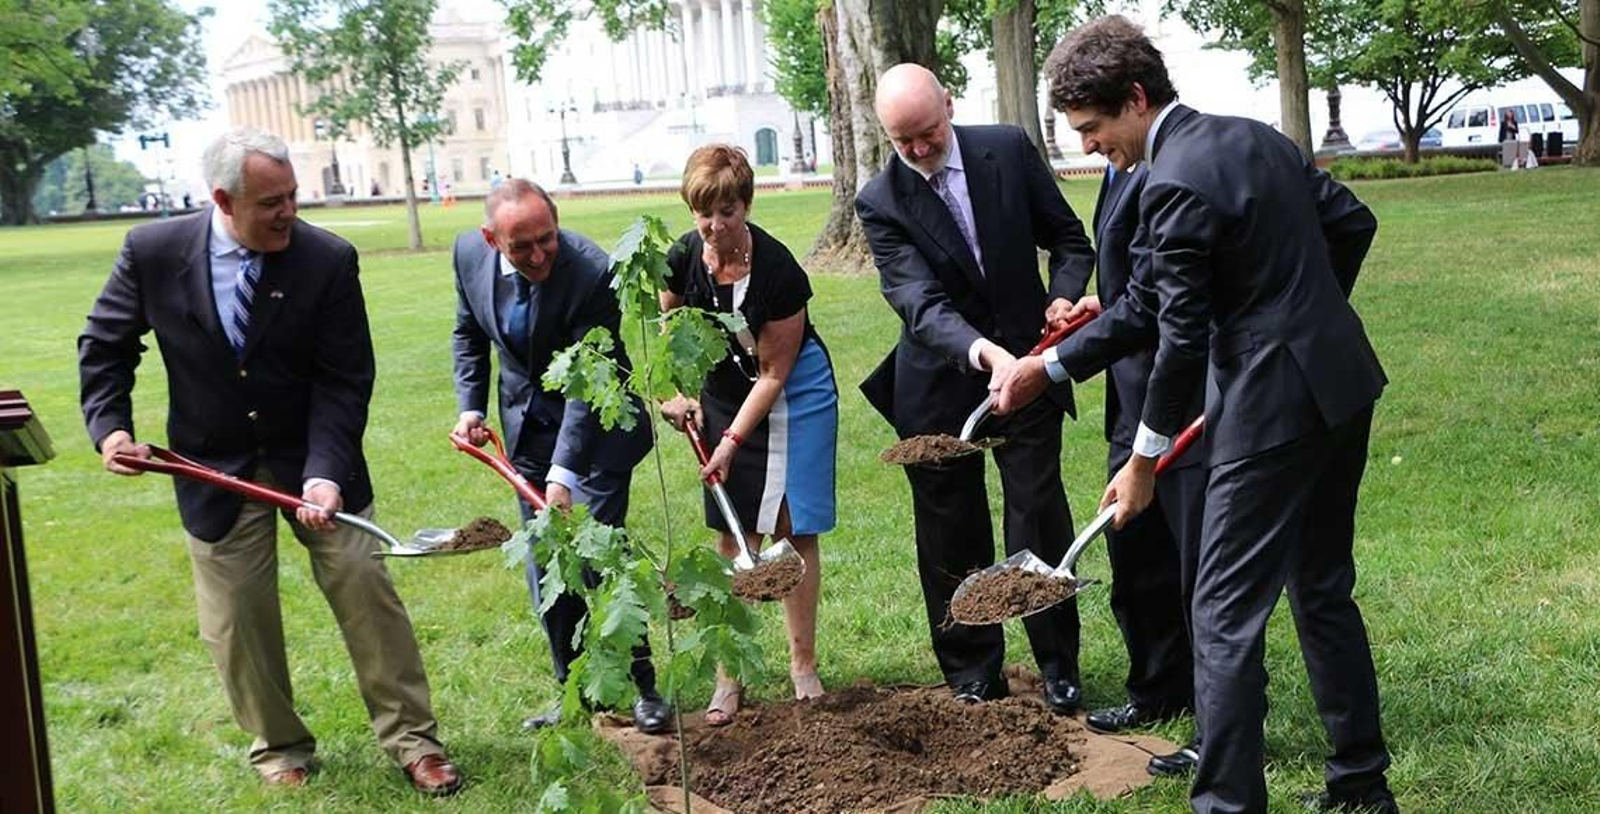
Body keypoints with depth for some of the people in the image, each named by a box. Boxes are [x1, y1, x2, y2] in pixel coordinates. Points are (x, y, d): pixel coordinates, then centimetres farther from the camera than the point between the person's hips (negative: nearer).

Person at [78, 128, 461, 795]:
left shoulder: (329, 260, -16)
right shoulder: (153, 251, -11)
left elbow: (343, 382, -14)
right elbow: (105, 346, 5)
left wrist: (326, 471, -25)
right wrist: (109, 426, -8)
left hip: (311, 459, -1)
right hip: (213, 471, 1)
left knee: (366, 595, 2)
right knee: (237, 621, 9)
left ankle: (412, 739, 16)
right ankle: (278, 748, 30)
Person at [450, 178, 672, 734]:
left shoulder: (592, 272, -28)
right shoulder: (470, 253, -11)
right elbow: (469, 334, 9)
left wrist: (564, 470, -32)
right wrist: (471, 407, -2)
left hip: (595, 422, -5)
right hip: (526, 424, 5)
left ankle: (643, 686, 5)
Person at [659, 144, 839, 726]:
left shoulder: (778, 272, -26)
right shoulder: (682, 259, -14)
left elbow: (773, 373, -19)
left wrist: (733, 440, -20)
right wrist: (676, 393, -8)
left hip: (792, 395, -4)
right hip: (724, 392, 4)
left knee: (791, 529, -2)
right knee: (733, 534, 3)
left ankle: (803, 664, 13)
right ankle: (730, 674, 9)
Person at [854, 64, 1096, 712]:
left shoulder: (1009, 149, -5)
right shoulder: (880, 202, -11)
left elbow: (1069, 239, 5)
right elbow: (919, 301, -24)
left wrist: (1064, 299, -15)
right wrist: (980, 351, -42)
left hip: (1025, 363, 1)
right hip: (940, 384, 0)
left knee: (1040, 519, 2)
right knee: (951, 536, 8)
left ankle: (1058, 666, 19)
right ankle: (972, 673, 24)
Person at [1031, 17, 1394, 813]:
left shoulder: (1173, 185, -18)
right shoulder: (1256, 136, 9)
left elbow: (1182, 337, -17)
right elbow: (1353, 221, 17)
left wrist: (1143, 461, -7)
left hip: (1275, 408, -10)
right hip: (1342, 384, 10)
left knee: (1227, 614, -3)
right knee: (1323, 590, 19)